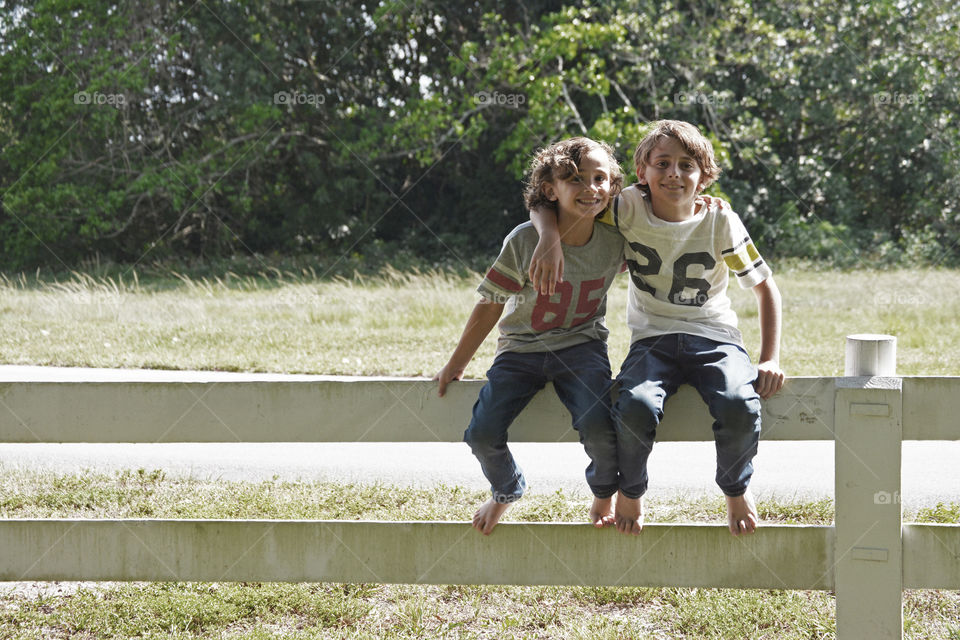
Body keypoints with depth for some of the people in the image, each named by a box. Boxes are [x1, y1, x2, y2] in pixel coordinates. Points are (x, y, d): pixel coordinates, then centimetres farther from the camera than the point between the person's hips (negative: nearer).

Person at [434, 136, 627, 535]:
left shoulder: (615, 242, -8)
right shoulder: (525, 240, -16)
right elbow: (491, 306, -6)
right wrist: (455, 366, 1)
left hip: (581, 346, 0)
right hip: (522, 349, 0)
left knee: (598, 426, -29)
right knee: (483, 434, -19)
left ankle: (604, 498, 8)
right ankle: (506, 491, 20)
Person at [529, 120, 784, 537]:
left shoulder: (720, 221, -3)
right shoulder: (630, 209, -3)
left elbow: (765, 286, 6)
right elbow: (544, 205, 1)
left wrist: (770, 359, -4)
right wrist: (550, 237, -23)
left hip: (714, 337, 0)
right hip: (653, 339, 0)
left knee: (740, 406, -32)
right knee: (636, 408, -33)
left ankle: (737, 489, 3)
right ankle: (630, 491, 2)